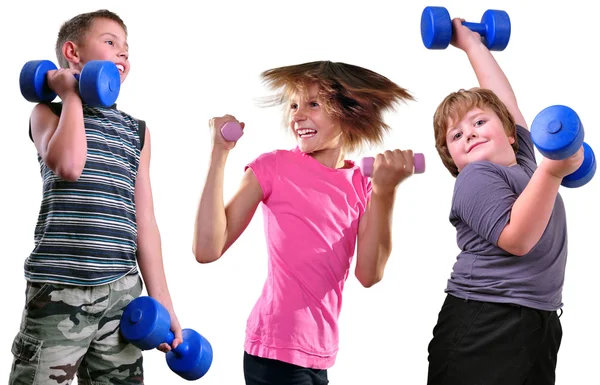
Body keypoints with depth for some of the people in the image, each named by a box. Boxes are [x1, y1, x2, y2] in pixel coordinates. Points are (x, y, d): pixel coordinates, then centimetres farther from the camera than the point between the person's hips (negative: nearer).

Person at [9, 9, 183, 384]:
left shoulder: (137, 130, 17)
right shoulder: (49, 111, 6)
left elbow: (144, 222, 15)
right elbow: (67, 164, -19)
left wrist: (162, 301, 10)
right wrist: (72, 95, -3)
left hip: (122, 291, 5)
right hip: (59, 289, -4)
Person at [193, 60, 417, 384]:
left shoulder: (362, 184, 4)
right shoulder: (273, 167, -6)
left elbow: (369, 275, -8)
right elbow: (207, 250, -14)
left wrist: (384, 192, -17)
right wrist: (219, 153, -16)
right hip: (277, 349, -4)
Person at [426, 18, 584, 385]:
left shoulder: (523, 159, 14)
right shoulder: (475, 178, -7)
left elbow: (504, 97, 26)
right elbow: (517, 239, -20)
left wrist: (473, 44, 34)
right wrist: (552, 172, -28)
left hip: (541, 323, 7)